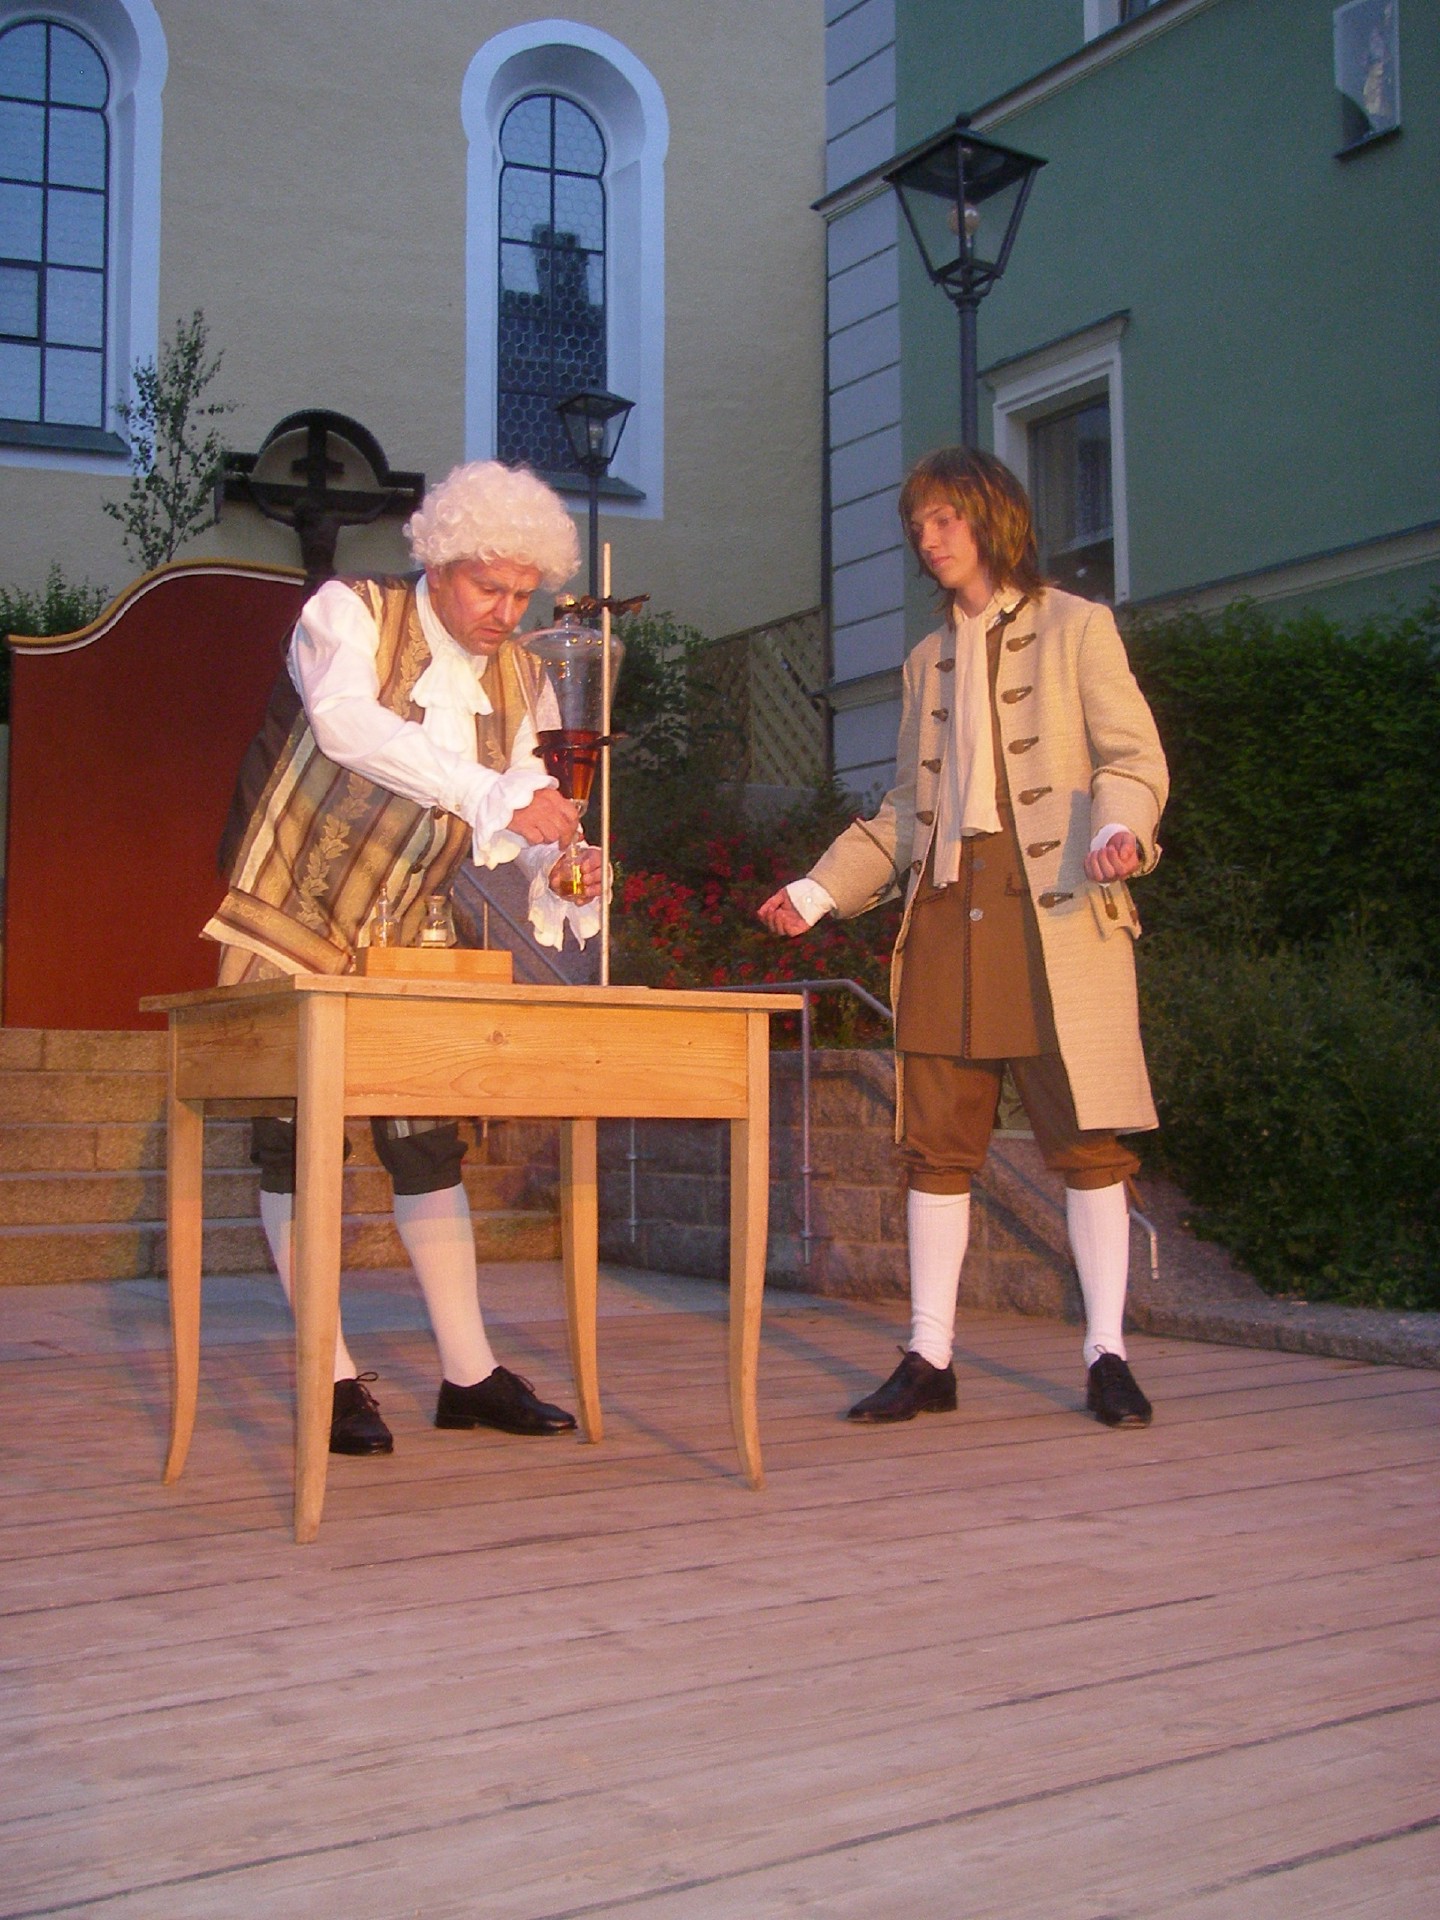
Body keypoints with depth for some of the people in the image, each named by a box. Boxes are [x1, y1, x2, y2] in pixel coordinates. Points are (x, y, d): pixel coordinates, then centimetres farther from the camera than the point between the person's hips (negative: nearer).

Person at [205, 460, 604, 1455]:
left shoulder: (516, 676, 3)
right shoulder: (348, 615, -14)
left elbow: (510, 824, -1)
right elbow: (351, 725, -36)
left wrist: (556, 867, -25)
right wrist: (495, 794, -46)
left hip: (401, 942, 5)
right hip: (287, 926, -5)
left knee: (427, 1138, 6)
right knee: (296, 1140, -2)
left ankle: (471, 1374, 12)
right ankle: (330, 1379, 6)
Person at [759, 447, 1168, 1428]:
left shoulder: (1076, 628, 7)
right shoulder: (928, 660, 24)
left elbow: (1133, 754, -4)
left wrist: (1117, 828, -25)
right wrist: (816, 891, 16)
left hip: (1053, 906, -5)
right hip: (946, 907, 5)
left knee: (1086, 1136, -4)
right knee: (937, 1142, 3)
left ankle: (1107, 1355, 3)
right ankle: (930, 1357, 8)